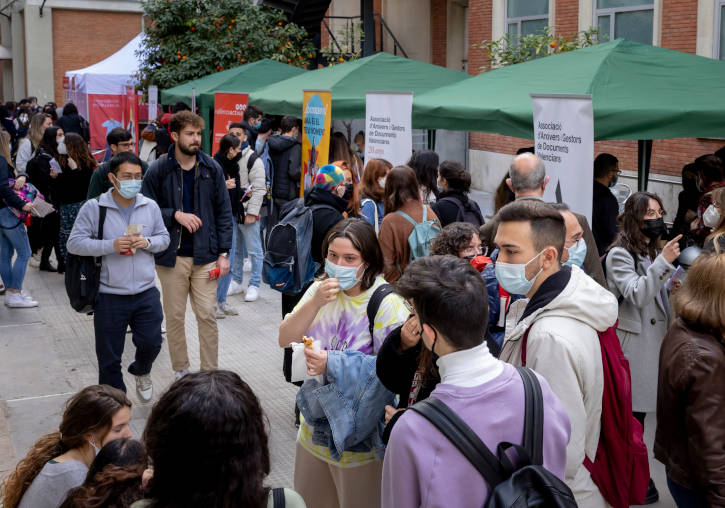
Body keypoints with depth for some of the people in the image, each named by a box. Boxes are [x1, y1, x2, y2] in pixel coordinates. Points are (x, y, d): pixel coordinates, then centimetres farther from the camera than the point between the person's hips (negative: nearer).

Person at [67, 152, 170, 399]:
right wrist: (111, 245, -20)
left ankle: (142, 372, 40)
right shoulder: (94, 207, -7)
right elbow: (74, 243, -8)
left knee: (151, 343, 5)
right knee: (109, 357, 7)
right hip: (109, 296, -2)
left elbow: (164, 238, 12)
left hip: (146, 292, 3)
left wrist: (148, 242, -10)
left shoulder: (150, 207, 4)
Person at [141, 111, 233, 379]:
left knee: (207, 316, 1)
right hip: (171, 256, 0)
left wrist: (224, 253, -1)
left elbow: (224, 212, 4)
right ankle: (181, 371, 24)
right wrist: (175, 214, -15)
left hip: (205, 256, 1)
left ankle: (210, 373, 13)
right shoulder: (158, 170, -3)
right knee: (174, 316, 9)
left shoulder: (211, 169, 2)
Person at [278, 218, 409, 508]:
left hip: (359, 431, -6)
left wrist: (333, 364, -29)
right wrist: (316, 303, -19)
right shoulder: (320, 289, 3)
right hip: (315, 424, 6)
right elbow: (285, 340, -3)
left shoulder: (387, 304, -18)